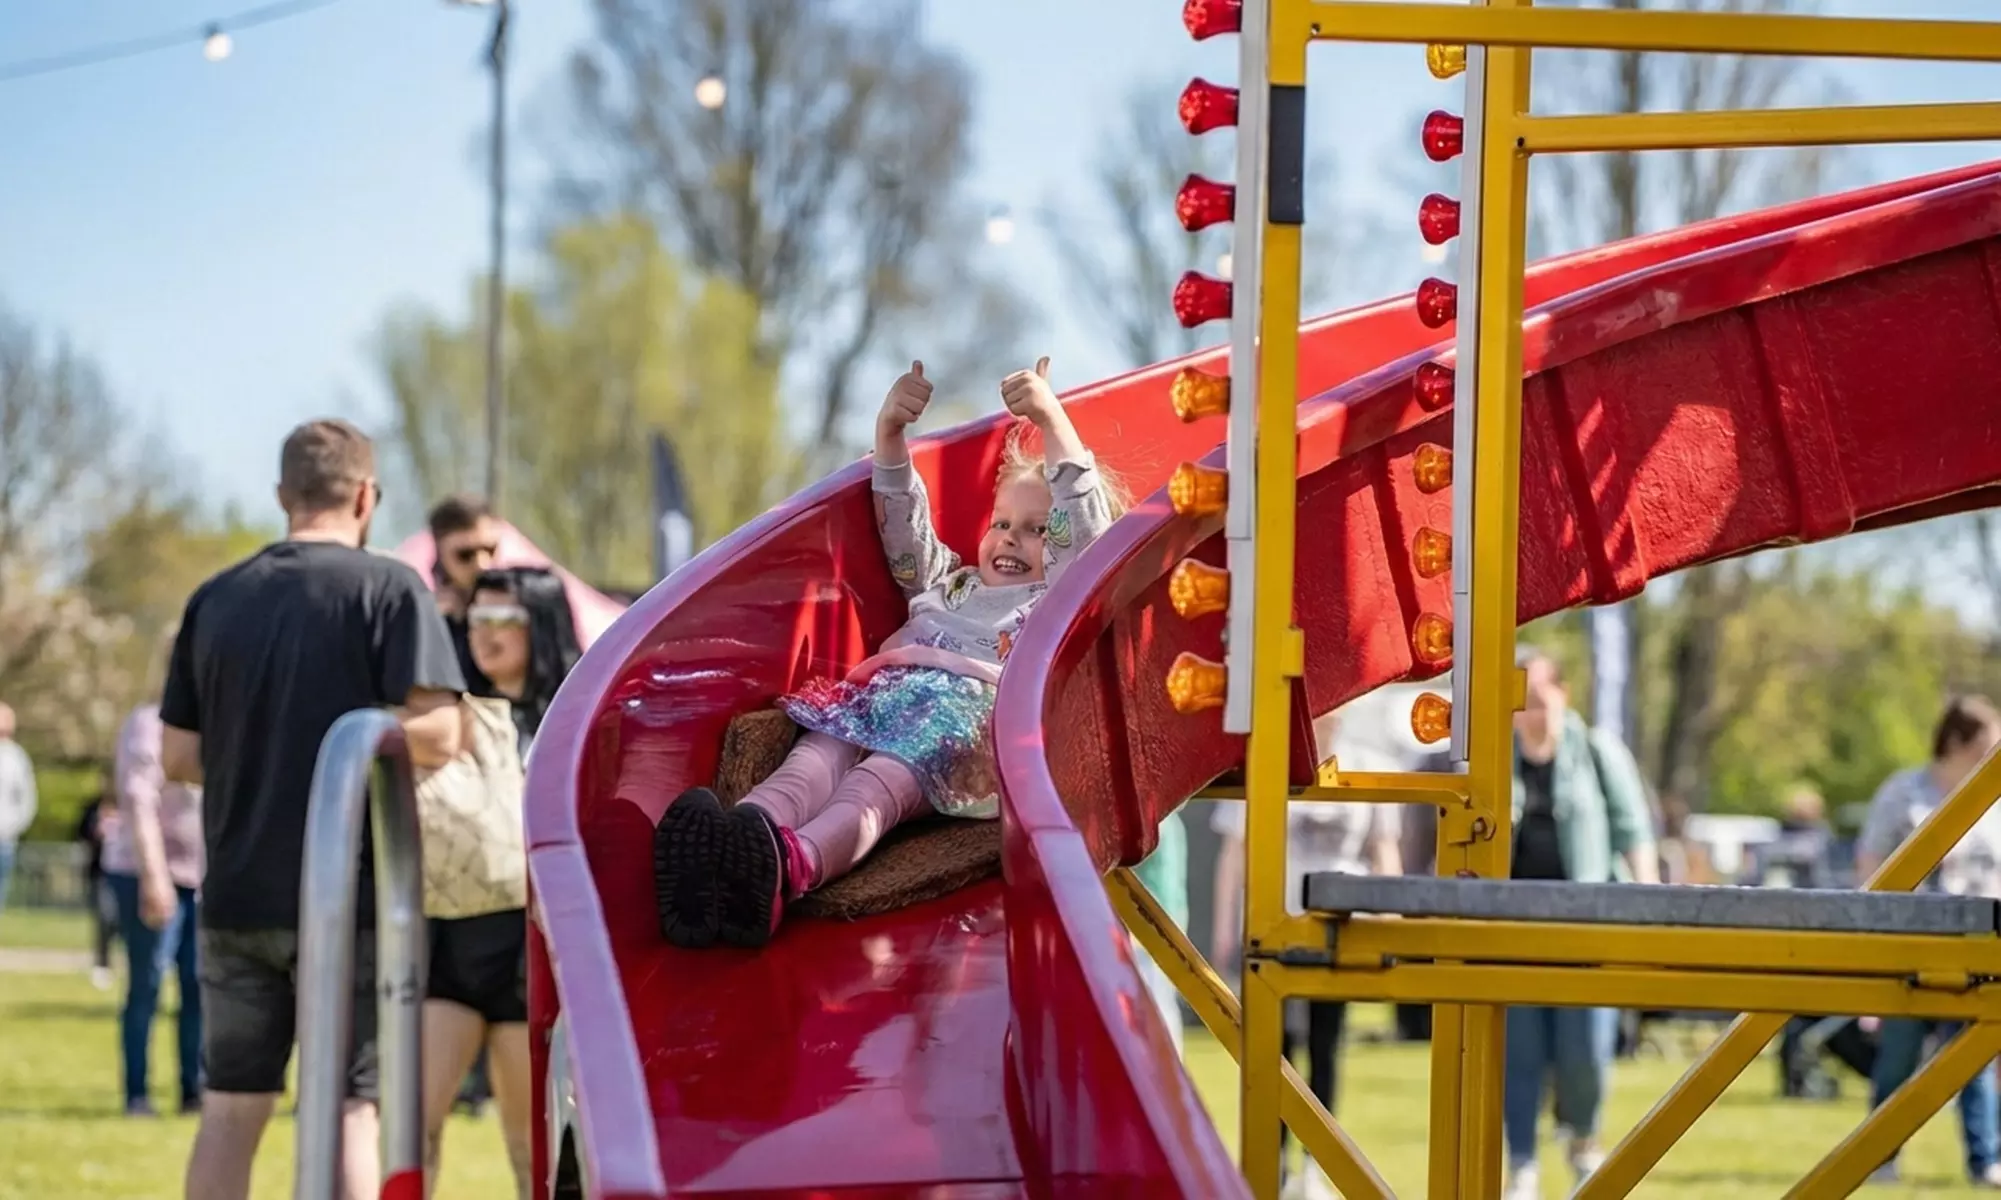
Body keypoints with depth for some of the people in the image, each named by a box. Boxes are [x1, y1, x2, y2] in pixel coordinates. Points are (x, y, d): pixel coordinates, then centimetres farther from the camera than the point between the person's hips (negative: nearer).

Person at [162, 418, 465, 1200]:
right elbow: (435, 734, -16)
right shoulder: (389, 589, -6)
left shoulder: (215, 600, 7)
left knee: (230, 1107, 9)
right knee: (347, 1107, 1)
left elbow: (178, 757, 8)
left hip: (235, 896, 4)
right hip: (346, 898, -4)